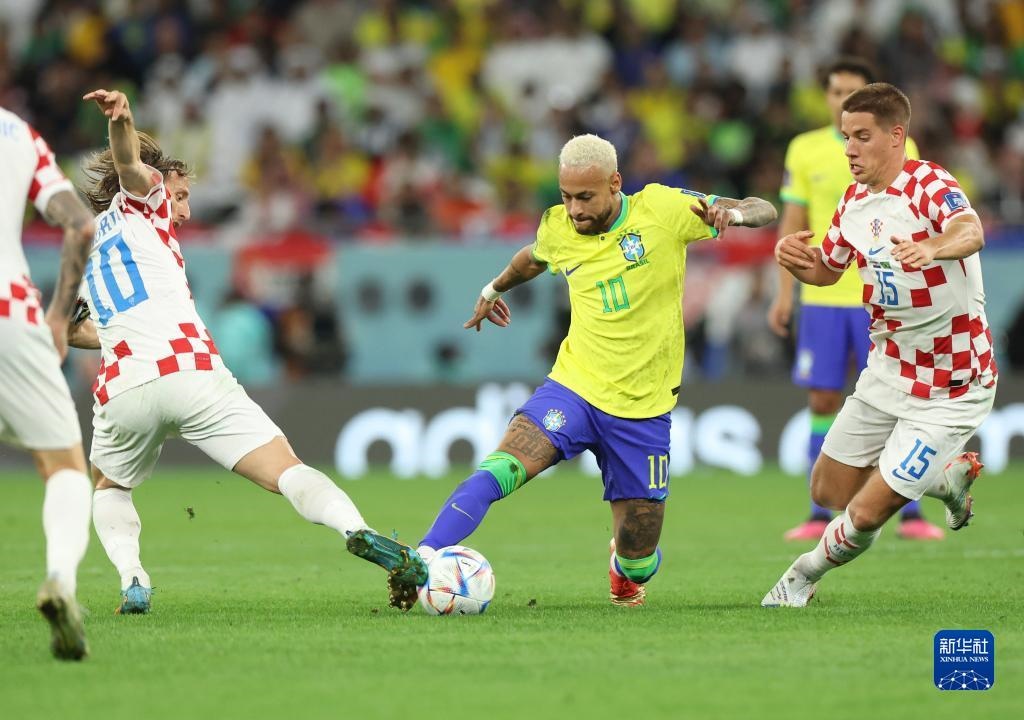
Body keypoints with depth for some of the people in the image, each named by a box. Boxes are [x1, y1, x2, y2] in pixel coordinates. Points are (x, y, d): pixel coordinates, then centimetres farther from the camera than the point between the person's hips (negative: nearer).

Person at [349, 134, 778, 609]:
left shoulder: (662, 209, -8)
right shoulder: (558, 229, 1)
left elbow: (763, 210, -2)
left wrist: (732, 213, -25)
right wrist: (495, 288, 44)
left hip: (643, 408, -1)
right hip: (574, 388, 1)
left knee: (638, 562, 6)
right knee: (499, 469, -28)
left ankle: (626, 570, 43)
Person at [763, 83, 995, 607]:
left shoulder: (930, 185, -21)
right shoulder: (854, 201, 3)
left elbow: (970, 232, -43)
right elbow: (826, 270, 18)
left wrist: (932, 247, -66)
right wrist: (795, 259, -6)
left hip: (950, 390, -8)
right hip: (888, 372, 8)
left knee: (866, 514, -8)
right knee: (829, 492, 12)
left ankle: (806, 574, 24)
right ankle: (950, 476, 34)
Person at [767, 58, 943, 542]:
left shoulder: (900, 150, 2)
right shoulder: (805, 150, 6)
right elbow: (792, 225, 9)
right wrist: (784, 293, 4)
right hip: (822, 296, 2)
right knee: (822, 401, 2)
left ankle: (910, 514, 1)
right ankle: (820, 514, 9)